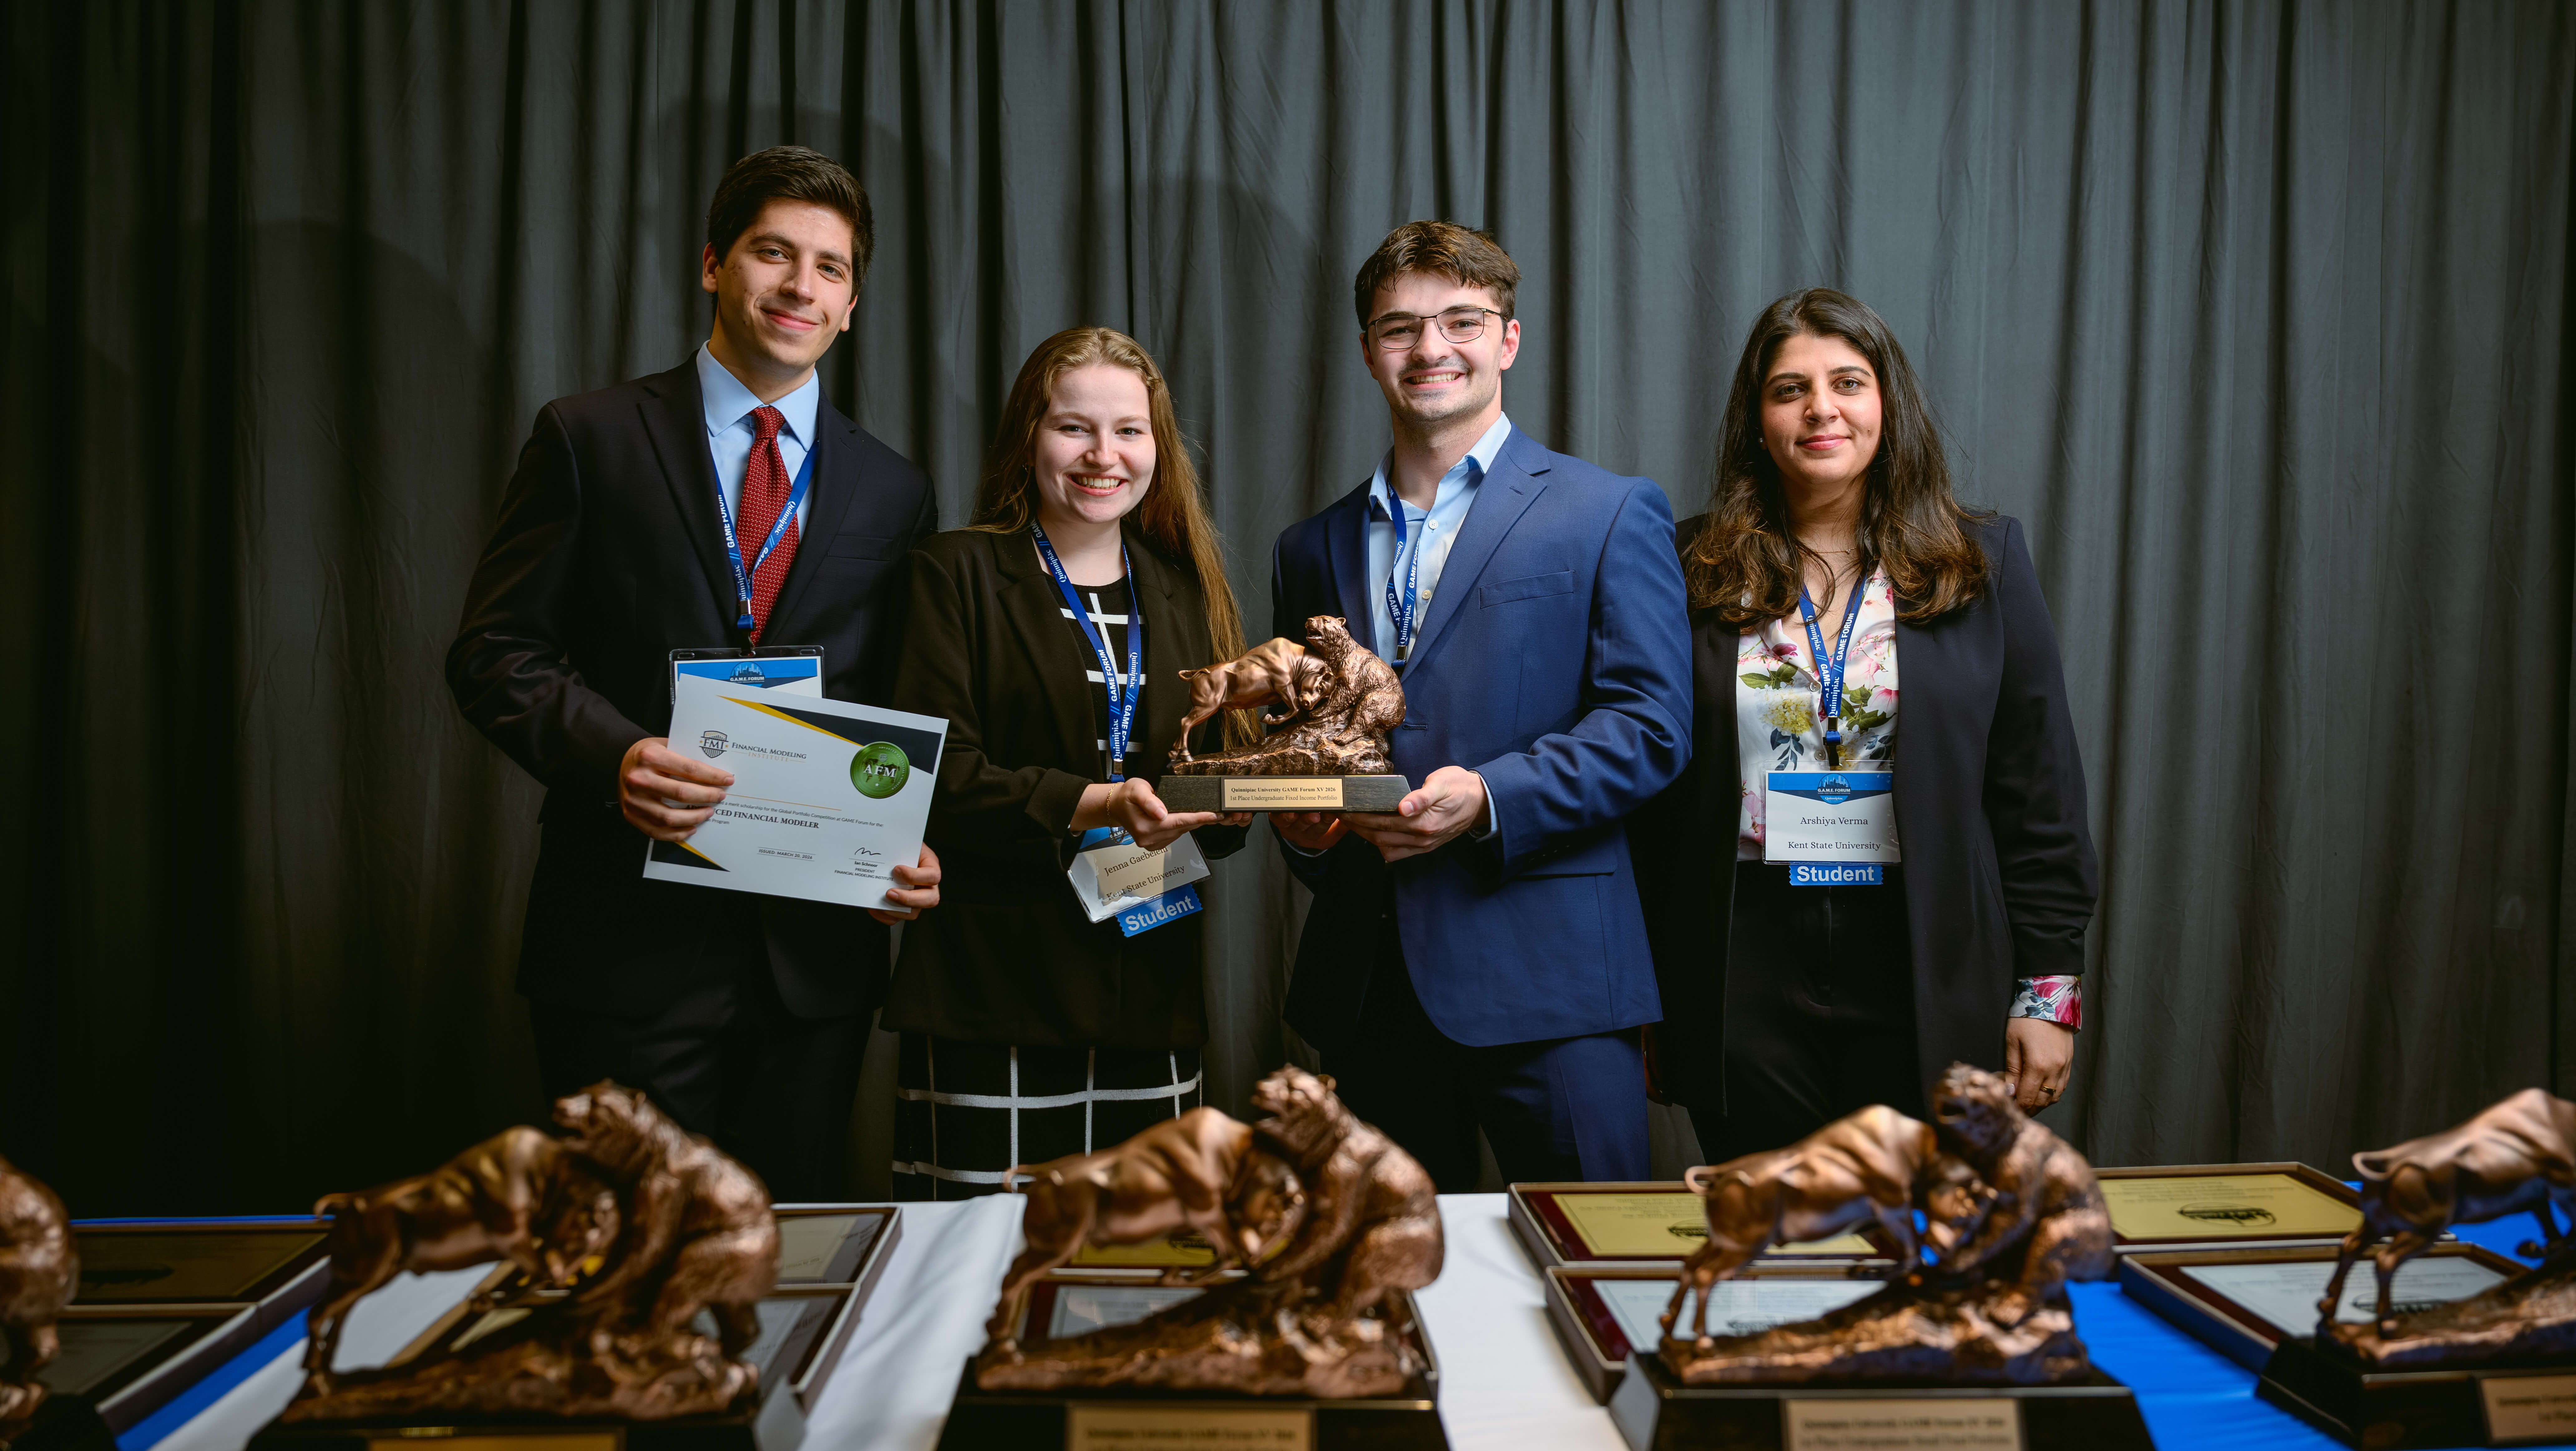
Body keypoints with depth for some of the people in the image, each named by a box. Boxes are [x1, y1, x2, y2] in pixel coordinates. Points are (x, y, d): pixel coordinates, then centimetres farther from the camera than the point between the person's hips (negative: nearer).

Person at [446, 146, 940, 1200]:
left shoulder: (893, 492, 12)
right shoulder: (589, 439, 3)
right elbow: (494, 652, -1)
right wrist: (615, 754, -18)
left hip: (816, 951, 3)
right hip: (629, 937, -2)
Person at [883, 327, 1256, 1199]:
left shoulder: (1187, 591, 16)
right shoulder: (958, 573, 2)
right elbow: (936, 777, -9)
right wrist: (1096, 805, -21)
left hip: (1152, 993, 4)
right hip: (994, 994, -4)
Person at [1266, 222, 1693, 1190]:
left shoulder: (1611, 515, 3)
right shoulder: (1314, 549, 17)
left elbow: (1652, 726, -5)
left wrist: (1491, 798, -17)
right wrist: (1298, 823, 0)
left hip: (1546, 974, -4)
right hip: (1365, 985, 4)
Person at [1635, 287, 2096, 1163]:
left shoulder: (1984, 563, 5)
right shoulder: (1696, 570, 4)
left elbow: (2041, 792, 4)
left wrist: (2049, 990, -1)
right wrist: (1645, 992, 2)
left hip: (1928, 973, 0)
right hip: (1747, 984, 0)